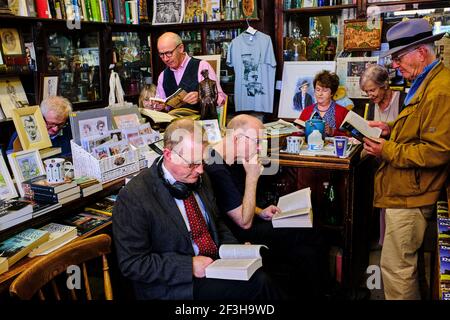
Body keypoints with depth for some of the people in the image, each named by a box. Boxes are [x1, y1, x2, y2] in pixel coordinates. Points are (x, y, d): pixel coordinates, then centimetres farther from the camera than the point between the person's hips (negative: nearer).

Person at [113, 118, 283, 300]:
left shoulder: (199, 178, 6)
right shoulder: (134, 196, -16)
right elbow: (131, 263, -15)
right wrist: (189, 265, -21)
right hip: (174, 286, -6)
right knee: (257, 283, -24)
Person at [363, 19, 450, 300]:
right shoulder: (426, 83, 13)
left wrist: (388, 150, -19)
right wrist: (391, 129, 11)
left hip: (410, 196, -10)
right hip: (403, 191, 10)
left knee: (396, 267, 0)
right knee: (403, 264, 21)